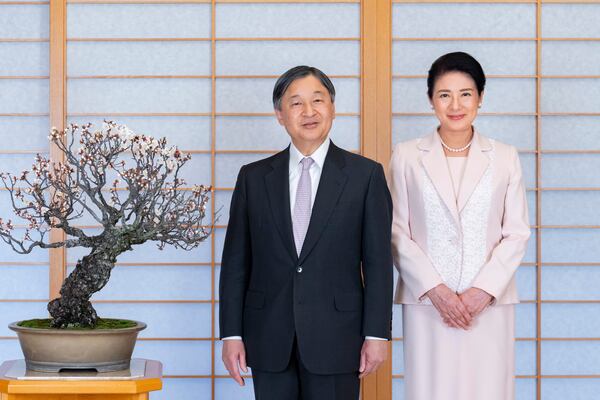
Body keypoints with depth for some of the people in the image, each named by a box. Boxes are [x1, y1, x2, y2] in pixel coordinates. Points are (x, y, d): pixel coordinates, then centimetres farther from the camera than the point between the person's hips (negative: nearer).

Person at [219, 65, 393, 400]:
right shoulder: (254, 178, 8)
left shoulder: (365, 175, 2)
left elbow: (378, 261, 0)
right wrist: (231, 334, 1)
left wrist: (377, 334, -5)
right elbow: (236, 262, 7)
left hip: (336, 336, -2)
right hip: (270, 338, 2)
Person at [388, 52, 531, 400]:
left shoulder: (505, 158, 7)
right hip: (427, 302, -1)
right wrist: (435, 290, -10)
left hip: (489, 303, 1)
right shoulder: (407, 156, 4)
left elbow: (517, 232, 4)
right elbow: (398, 233, 1)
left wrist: (483, 290, -9)